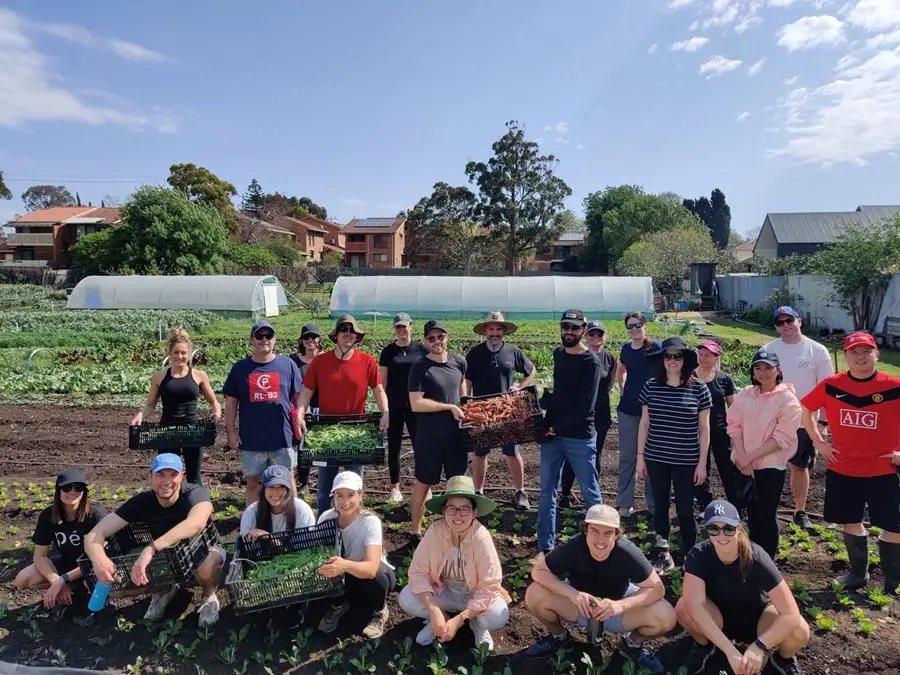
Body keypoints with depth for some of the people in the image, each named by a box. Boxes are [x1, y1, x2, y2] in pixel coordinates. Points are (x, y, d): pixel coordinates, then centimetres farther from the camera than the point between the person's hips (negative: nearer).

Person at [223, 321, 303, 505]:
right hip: (251, 440, 1)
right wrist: (231, 431, 1)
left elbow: (299, 397, 5)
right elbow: (231, 402, 7)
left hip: (283, 437, -1)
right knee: (253, 484, 12)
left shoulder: (288, 365, 2)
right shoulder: (240, 368, 4)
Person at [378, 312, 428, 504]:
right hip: (393, 407, 1)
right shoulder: (388, 351, 4)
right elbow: (382, 381, 4)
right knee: (394, 446, 9)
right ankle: (395, 488, 21)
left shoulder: (422, 349, 2)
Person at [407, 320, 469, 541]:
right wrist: (450, 407, -15)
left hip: (455, 434, 5)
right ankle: (415, 530, 23)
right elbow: (416, 404, -19)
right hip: (429, 437, -4)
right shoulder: (419, 367, -12)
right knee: (423, 483, 8)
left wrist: (466, 411, 10)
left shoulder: (459, 363, 4)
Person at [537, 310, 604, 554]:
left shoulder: (590, 362, -11)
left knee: (590, 493, 5)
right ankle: (545, 546, 18)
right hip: (552, 434, 6)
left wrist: (558, 427, -14)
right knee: (547, 492, 9)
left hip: (579, 437, -6)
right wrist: (549, 424, 10)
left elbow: (585, 406, -16)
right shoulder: (558, 354, 9)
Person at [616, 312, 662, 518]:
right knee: (627, 457, 7)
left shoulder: (655, 347, -9)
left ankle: (653, 503, 21)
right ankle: (625, 503, 17)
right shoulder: (626, 349, 7)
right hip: (627, 409, 4)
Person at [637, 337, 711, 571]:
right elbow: (644, 423, 5)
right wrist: (640, 456, 4)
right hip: (656, 459, 2)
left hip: (686, 461, -2)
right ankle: (663, 552, 29)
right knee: (660, 507, 13)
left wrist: (702, 463, -2)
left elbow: (704, 428, -1)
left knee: (685, 510, 6)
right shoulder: (651, 386, -1)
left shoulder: (699, 389, -6)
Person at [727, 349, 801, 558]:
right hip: (743, 465, 5)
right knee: (752, 512, 16)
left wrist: (750, 456, -16)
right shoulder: (744, 395, 4)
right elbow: (734, 425, 0)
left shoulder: (788, 400, -10)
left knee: (767, 515, 4)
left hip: (771, 465, -4)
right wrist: (742, 456, -12)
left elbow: (781, 439, -15)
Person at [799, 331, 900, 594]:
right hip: (842, 469, 3)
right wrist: (819, 442, 5)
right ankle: (858, 573, 34)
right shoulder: (831, 385, -5)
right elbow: (806, 409, 10)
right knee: (850, 522, 15)